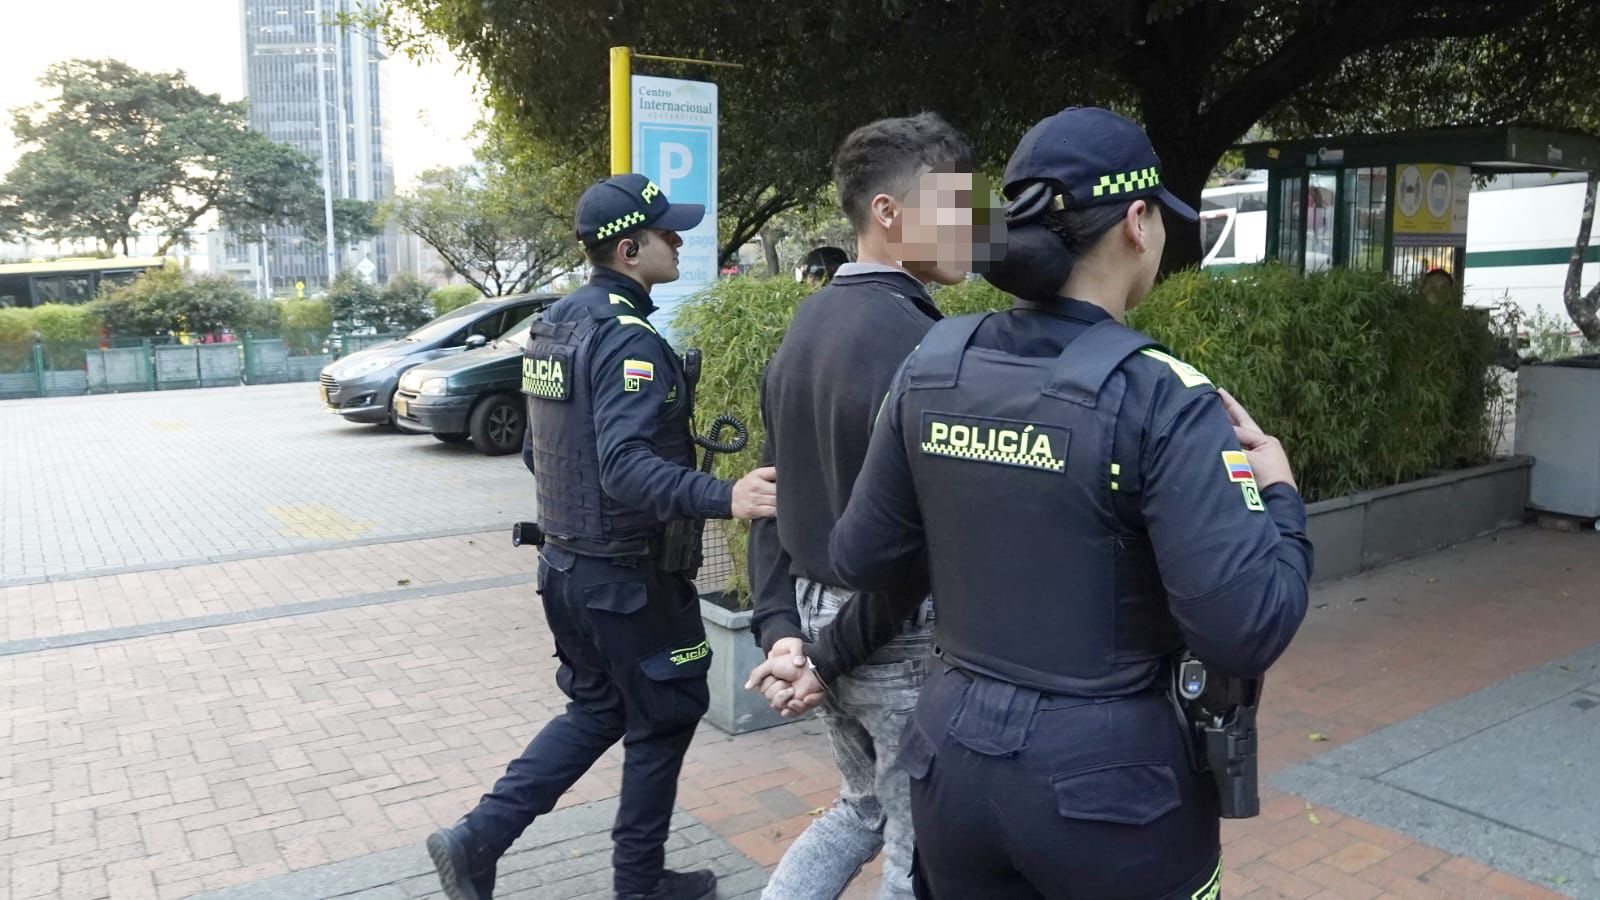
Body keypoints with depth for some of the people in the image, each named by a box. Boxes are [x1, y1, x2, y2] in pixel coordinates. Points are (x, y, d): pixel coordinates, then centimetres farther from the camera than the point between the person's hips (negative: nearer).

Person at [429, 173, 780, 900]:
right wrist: (724, 498, -43)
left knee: (595, 711, 22)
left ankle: (476, 840, 19)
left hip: (566, 564, 9)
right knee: (663, 722, 11)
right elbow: (628, 468, -33)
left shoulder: (554, 324, 8)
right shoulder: (628, 339, -21)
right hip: (629, 576, -9)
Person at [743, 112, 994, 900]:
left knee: (863, 809, 28)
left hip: (820, 614, 8)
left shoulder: (806, 324, 6)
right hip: (898, 635, -8)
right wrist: (831, 657, -13)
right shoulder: (916, 340, -21)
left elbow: (776, 493, 6)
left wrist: (780, 627, 2)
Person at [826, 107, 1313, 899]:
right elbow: (1245, 632, -21)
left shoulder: (932, 369, -4)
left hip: (954, 758, 4)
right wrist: (1279, 497, -4)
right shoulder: (1159, 395, -18)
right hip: (1110, 778, -4)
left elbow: (859, 562, 4)